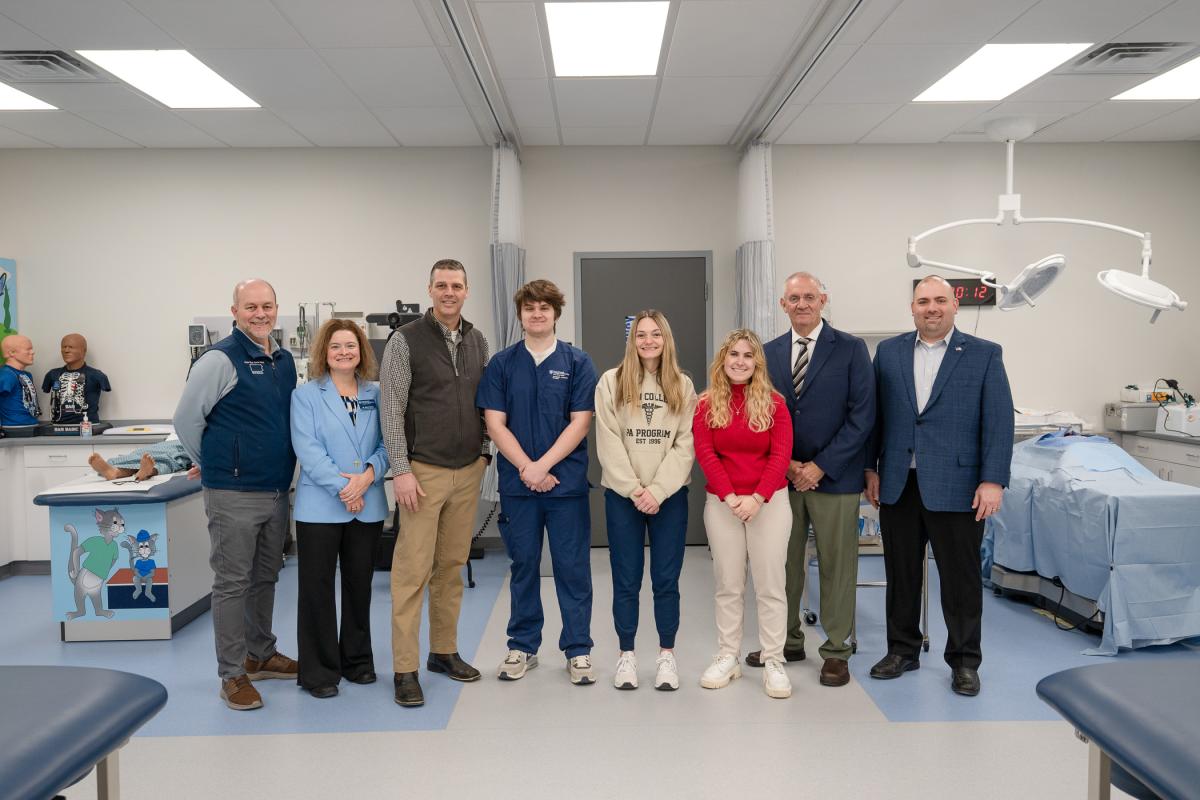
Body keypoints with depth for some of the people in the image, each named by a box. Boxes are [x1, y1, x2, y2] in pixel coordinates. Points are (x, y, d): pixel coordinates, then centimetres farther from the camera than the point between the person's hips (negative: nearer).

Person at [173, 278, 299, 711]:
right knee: (232, 583, 2)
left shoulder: (285, 360, 10)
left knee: (265, 578, 17)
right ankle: (233, 675, 12)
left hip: (277, 491, 7)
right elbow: (186, 419, -9)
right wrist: (214, 466, 2)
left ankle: (260, 655, 32)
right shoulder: (220, 359, -11)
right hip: (234, 494, -7)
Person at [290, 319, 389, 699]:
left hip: (368, 506, 3)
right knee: (317, 586, 3)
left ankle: (357, 660, 28)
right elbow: (307, 449, -11)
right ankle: (318, 670, 14)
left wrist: (368, 475, -16)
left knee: (360, 585, 13)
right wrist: (341, 486, -19)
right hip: (320, 506, -3)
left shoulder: (376, 394, 8)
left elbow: (387, 443, 1)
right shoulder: (306, 395, -1)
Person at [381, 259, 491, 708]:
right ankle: (405, 669, 3)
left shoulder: (477, 342, 10)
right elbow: (392, 410, -9)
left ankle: (444, 651, 24)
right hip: (424, 471, -5)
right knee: (413, 569, -4)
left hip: (468, 472, 5)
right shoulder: (406, 341, -5)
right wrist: (401, 470, -13)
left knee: (452, 565, 12)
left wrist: (484, 452, 10)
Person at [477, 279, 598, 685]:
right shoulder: (502, 363, 5)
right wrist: (527, 468, -11)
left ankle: (578, 650, 17)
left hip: (567, 481, -1)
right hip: (517, 482, 1)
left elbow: (580, 422, -4)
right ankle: (522, 647, 24)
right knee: (523, 565, 11)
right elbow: (495, 423, -1)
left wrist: (543, 466, -13)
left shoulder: (577, 362, 2)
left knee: (573, 568, 4)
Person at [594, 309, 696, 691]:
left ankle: (667, 654, 20)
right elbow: (608, 444, -5)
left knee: (666, 579, 6)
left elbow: (686, 445, -2)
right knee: (626, 580, 6)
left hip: (670, 495, 1)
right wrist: (633, 490, -12)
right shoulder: (611, 382, 1)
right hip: (622, 495, -1)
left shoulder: (683, 386, 5)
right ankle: (626, 655, 18)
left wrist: (658, 490, -12)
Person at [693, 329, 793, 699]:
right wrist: (730, 496, -15)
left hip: (769, 501, -1)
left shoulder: (774, 402, -1)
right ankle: (727, 657, 20)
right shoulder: (707, 404, 2)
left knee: (771, 585, 3)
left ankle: (773, 662, 12)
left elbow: (781, 454, -6)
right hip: (721, 502, 1)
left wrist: (758, 497, -17)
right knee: (728, 585, 10)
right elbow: (705, 452, -5)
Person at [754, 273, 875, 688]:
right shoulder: (769, 353, 7)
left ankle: (836, 650, 17)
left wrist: (820, 466, -12)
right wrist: (785, 464, -5)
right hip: (782, 476, 3)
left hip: (833, 477, -3)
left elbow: (862, 416, -8)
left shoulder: (851, 349, -3)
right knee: (784, 563, 10)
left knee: (836, 566, 4)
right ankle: (788, 641, 26)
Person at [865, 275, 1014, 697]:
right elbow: (875, 414, 9)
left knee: (961, 578, 6)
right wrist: (871, 468, 5)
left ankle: (964, 660, 21)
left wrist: (993, 480, -11)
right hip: (898, 485, 3)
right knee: (901, 573, 12)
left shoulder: (984, 354, 0)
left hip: (955, 487, -2)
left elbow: (999, 421, -4)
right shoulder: (889, 351, 8)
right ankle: (902, 650, 27)